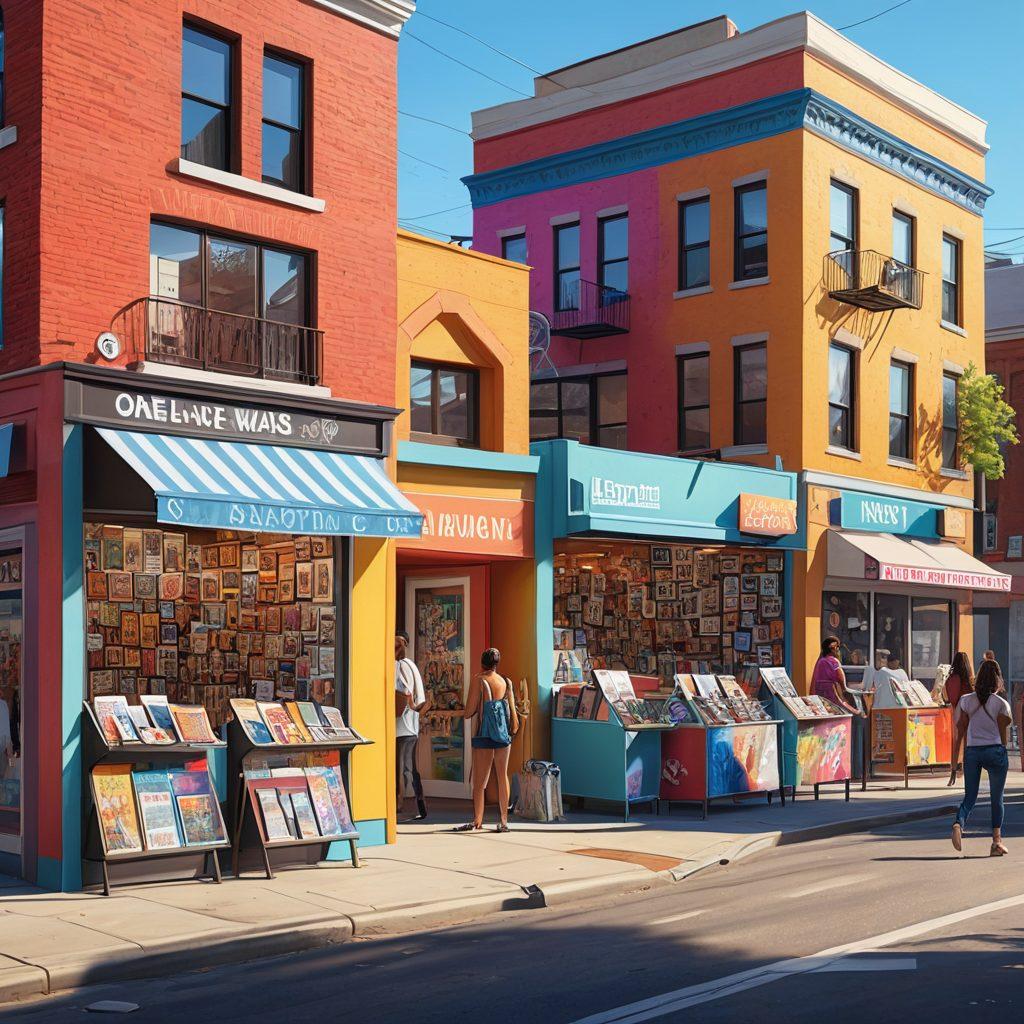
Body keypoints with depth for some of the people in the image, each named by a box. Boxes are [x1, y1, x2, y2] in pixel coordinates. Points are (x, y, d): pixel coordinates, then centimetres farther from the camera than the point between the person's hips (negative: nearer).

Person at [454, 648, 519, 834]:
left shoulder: (479, 681, -8)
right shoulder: (506, 682, 4)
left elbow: (469, 712, -10)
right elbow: (513, 714, 5)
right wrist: (512, 730, 17)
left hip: (484, 736, -4)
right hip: (503, 735, 4)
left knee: (479, 780, 1)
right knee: (502, 776, 11)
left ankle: (477, 820, -2)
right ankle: (503, 820, 11)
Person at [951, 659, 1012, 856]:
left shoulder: (966, 700, 2)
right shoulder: (1001, 704, -5)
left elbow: (961, 729, 7)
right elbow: (1002, 733, 1)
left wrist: (955, 751, 19)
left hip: (972, 752, 2)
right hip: (994, 751, -2)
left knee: (970, 796, 6)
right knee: (997, 799, 12)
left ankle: (959, 824, -23)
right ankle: (997, 840, 7)